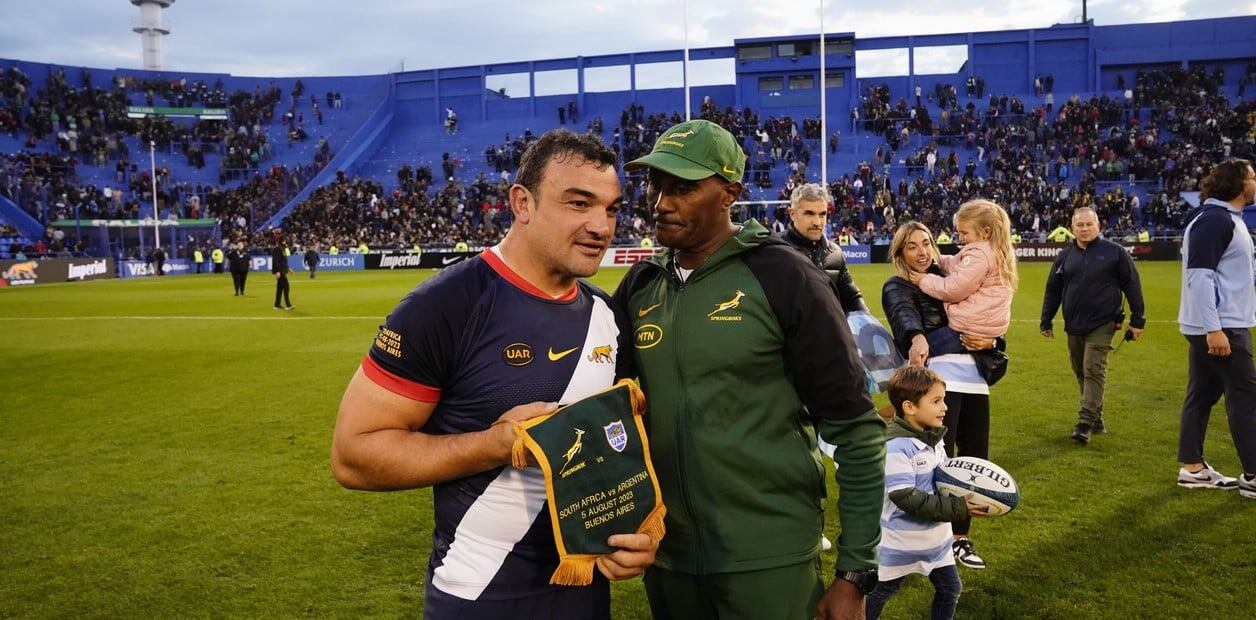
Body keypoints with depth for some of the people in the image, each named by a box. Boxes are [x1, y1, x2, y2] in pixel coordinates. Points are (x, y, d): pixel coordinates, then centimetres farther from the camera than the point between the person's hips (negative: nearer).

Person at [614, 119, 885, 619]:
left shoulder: (782, 277, -11)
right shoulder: (639, 286, 3)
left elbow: (855, 430, -10)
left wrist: (855, 571, -10)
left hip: (769, 561, -4)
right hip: (667, 557, 5)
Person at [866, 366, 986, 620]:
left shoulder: (933, 437, 0)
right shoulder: (895, 446, -28)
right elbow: (906, 498, -31)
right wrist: (957, 508, -30)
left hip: (936, 537, 7)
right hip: (900, 540, -7)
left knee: (950, 589, 16)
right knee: (883, 590, 12)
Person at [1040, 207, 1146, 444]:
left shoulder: (1114, 252, -2)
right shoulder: (1065, 256, 8)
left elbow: (1132, 285, 0)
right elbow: (1052, 290, 14)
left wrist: (1137, 320, -1)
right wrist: (1046, 322, 12)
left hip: (1101, 325, -5)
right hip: (1074, 327, 5)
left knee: (1094, 371, -11)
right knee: (1081, 373, 9)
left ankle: (1085, 423, -13)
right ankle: (1097, 420, 20)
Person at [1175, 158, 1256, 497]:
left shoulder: (1226, 218, 16)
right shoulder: (1214, 219, -16)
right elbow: (1198, 275, -23)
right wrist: (1214, 329, -27)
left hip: (1220, 325, 10)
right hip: (1220, 327, -10)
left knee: (1202, 393, 11)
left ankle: (1193, 467, 17)